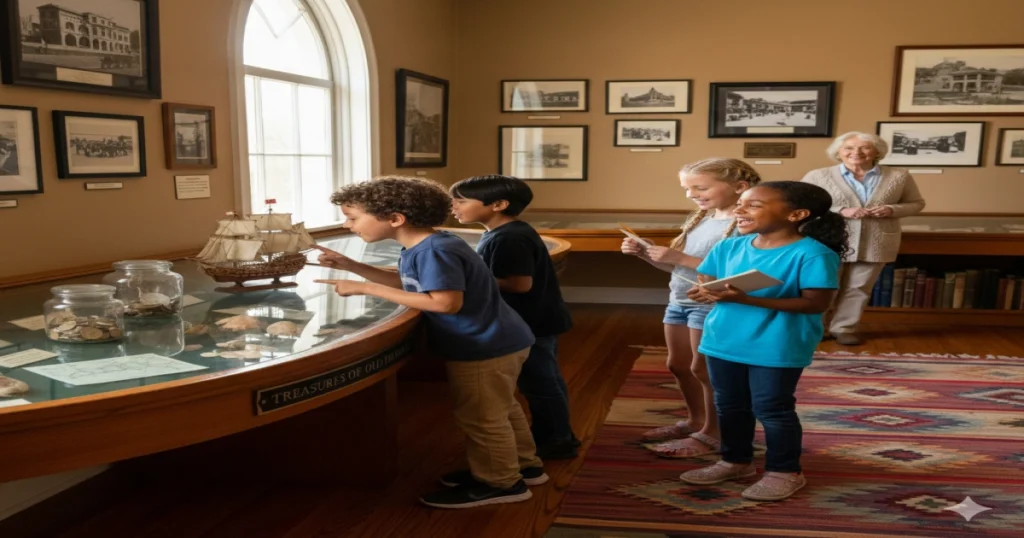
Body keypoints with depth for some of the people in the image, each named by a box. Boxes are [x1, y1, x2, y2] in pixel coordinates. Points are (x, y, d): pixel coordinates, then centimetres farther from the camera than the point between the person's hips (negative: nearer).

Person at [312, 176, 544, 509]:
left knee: (480, 419, 6)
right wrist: (351, 266, 8)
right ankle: (523, 466, 39)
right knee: (498, 411, 24)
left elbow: (446, 302, -33)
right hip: (494, 343, 11)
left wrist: (366, 289, -28)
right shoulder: (419, 247, 6)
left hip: (484, 348, -11)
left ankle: (499, 483, 22)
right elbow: (408, 284, 17)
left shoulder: (434, 251, -26)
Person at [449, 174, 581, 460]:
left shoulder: (509, 239, -24)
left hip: (530, 323, -11)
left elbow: (519, 283, -31)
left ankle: (555, 442, 18)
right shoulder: (508, 233, 8)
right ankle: (557, 437, 34)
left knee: (539, 383, 4)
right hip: (535, 320, 11)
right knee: (544, 381, 20)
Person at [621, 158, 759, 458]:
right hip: (679, 301, 9)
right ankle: (695, 421, 35)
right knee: (678, 365, 17)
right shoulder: (699, 219, 11)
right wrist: (644, 254, -2)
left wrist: (682, 258, -26)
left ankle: (712, 434, 18)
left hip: (713, 306, -9)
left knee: (703, 369, 1)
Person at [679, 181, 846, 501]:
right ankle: (736, 461, 34)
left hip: (779, 348, -6)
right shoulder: (729, 247, 2)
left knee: (772, 409, 4)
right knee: (729, 405, 16)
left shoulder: (813, 254, -16)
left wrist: (746, 299, -28)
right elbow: (705, 285, 8)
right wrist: (704, 294, -20)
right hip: (724, 341, 6)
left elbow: (816, 303, -21)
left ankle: (785, 471, 23)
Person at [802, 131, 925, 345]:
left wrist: (891, 210, -12)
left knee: (858, 288, 7)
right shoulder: (818, 176, -3)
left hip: (876, 244, 2)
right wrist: (840, 211, -17)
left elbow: (916, 203, 10)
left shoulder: (899, 176, 5)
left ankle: (844, 328, 18)